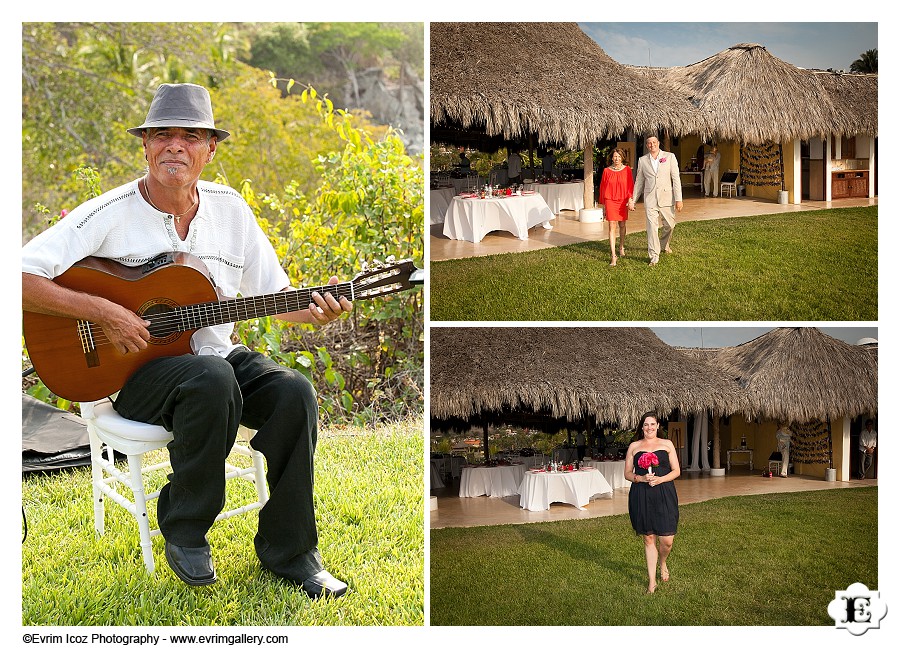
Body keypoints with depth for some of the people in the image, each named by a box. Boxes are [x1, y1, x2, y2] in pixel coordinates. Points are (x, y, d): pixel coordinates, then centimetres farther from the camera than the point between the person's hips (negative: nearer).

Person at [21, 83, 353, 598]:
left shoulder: (230, 208, 4)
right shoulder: (109, 214, -10)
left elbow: (276, 294, 6)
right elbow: (19, 278, -16)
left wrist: (316, 311, -15)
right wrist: (102, 311, -24)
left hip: (217, 356, 5)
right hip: (133, 370, -4)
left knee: (294, 392, -22)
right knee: (213, 381, -36)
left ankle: (289, 552, -7)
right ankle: (184, 532, -13)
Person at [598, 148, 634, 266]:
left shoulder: (627, 170, 1)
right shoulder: (607, 171, 1)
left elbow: (631, 186, 4)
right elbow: (602, 188, 6)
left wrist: (630, 199, -9)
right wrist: (603, 204, 7)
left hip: (623, 202, 2)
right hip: (610, 202, -1)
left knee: (622, 226, 14)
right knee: (612, 227, -8)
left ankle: (621, 247, 40)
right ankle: (613, 256, -12)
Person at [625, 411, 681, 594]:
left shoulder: (667, 444, 8)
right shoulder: (634, 447, 10)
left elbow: (676, 471, 7)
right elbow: (627, 473, 9)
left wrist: (660, 479, -11)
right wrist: (641, 478, -10)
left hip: (664, 494, 0)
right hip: (641, 496, 0)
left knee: (666, 540, -5)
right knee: (649, 539, 3)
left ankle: (662, 563, 29)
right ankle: (652, 581, 13)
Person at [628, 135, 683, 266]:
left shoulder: (669, 157, 1)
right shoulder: (642, 160, 7)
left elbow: (676, 178, -2)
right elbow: (638, 182, 13)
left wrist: (678, 199, -8)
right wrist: (632, 200, 10)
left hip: (666, 197, 0)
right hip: (650, 198, 0)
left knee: (670, 225, 10)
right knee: (652, 227, -6)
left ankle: (664, 244, 40)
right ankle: (654, 256, -2)